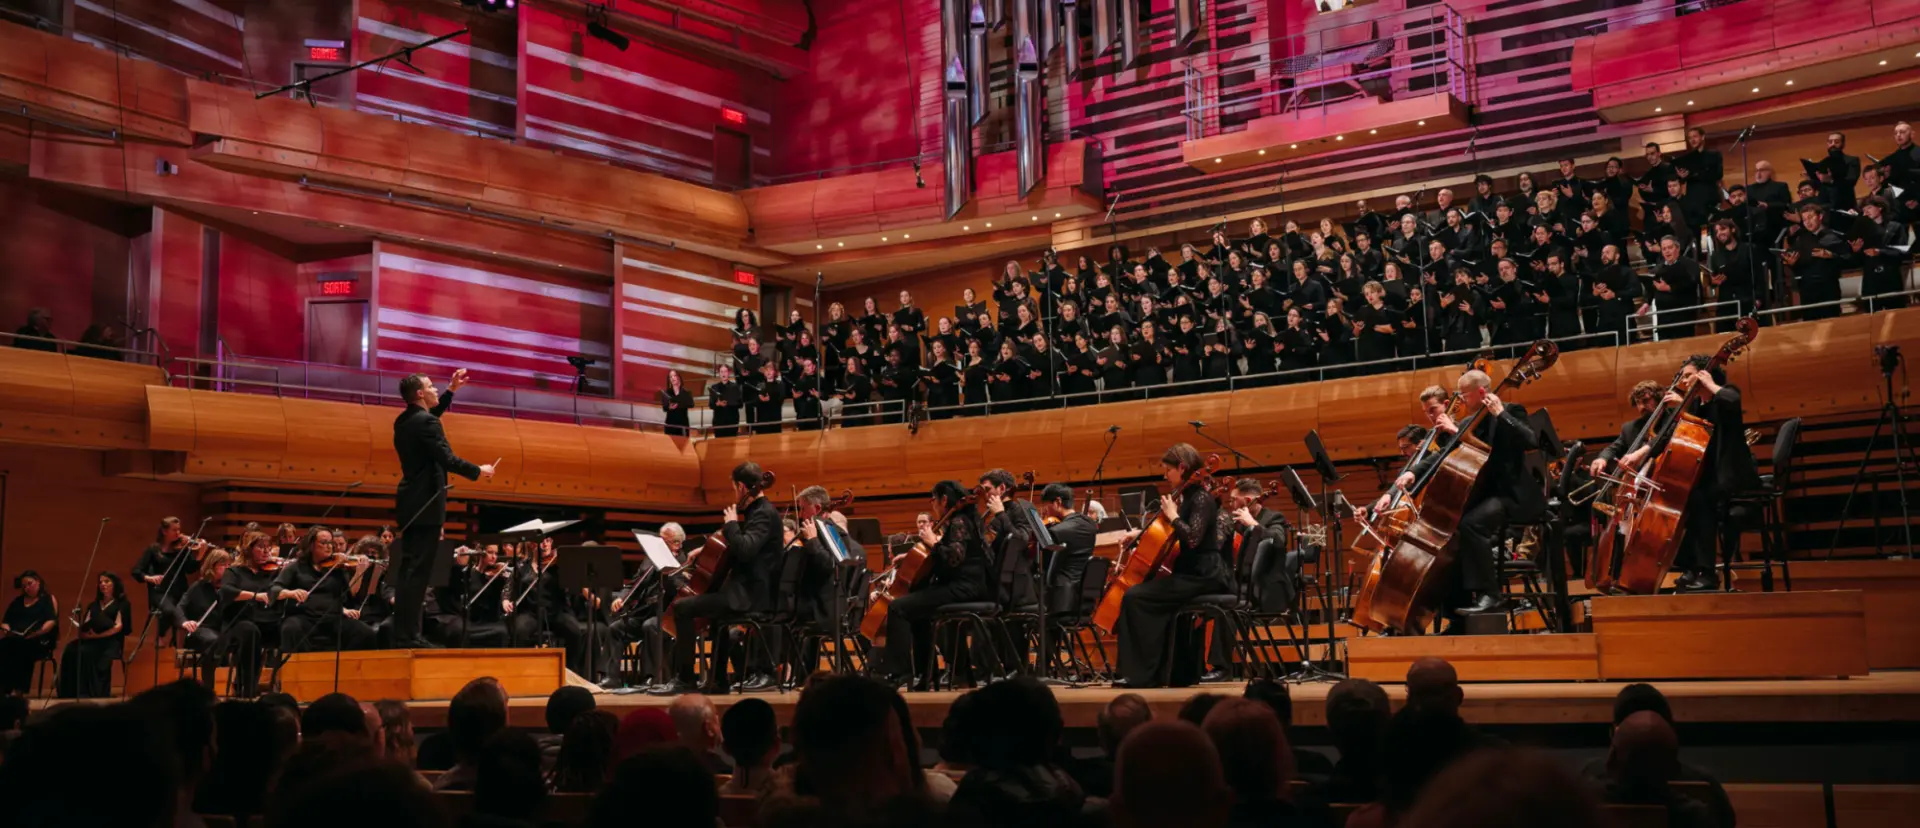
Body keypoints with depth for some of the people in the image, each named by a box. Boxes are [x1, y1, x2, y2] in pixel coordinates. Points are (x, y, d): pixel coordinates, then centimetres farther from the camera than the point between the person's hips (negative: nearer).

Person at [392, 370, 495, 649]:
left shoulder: (405, 420, 13)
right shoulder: (426, 423, -16)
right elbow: (448, 459, -21)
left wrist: (451, 390, 30)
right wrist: (478, 471, -6)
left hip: (412, 503, 10)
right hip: (426, 505, -10)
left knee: (409, 568, 11)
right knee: (418, 570, -9)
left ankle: (403, 633, 12)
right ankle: (408, 635, -9)